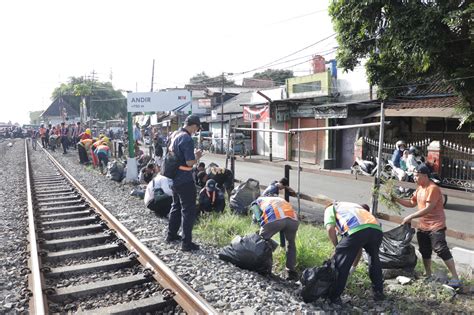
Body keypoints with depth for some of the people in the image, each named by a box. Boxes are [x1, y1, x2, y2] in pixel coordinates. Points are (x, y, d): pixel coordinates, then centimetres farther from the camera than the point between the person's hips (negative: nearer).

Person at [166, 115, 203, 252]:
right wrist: (197, 156, -4)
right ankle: (187, 243, 2)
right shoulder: (187, 139, -20)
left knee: (176, 206, 22)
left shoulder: (175, 135, 8)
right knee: (188, 211, -2)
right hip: (185, 180, -9)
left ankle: (171, 235, 34)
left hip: (175, 178, 9)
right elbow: (190, 162, -24)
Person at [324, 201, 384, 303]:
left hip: (356, 230, -6)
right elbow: (359, 245, 40)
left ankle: (335, 296, 19)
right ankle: (379, 292, 39)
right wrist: (353, 266, 46)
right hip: (376, 229, 6)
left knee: (341, 263, 13)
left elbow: (330, 229, 4)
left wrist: (337, 247, 19)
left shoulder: (330, 208, 28)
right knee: (374, 258, 32)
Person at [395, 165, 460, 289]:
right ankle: (428, 276, 27)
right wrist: (397, 199, 5)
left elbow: (428, 209, -24)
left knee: (442, 251, -12)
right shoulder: (419, 188, 11)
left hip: (436, 226, -9)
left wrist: (410, 217, -21)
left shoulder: (433, 188, -18)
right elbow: (412, 203, 18)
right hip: (422, 226, 9)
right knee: (425, 252, 14)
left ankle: (455, 278, -4)